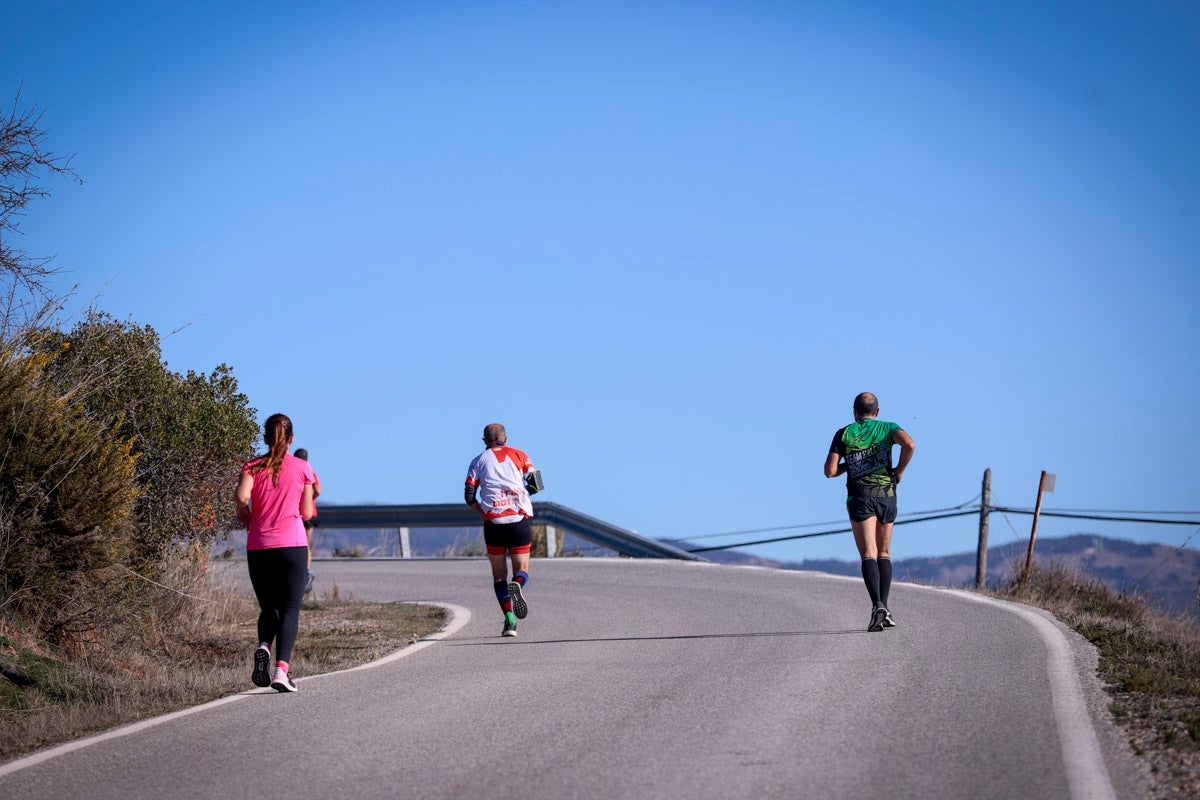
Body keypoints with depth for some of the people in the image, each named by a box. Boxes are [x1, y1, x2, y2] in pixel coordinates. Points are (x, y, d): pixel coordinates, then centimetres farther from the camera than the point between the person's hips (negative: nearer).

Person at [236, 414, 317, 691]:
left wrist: (244, 513, 6)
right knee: (290, 609, -2)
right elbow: (307, 513, 6)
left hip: (258, 546, 2)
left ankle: (263, 648, -13)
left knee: (269, 607, 16)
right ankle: (281, 669, -18)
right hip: (292, 544, -2)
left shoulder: (252, 467, 4)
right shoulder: (302, 467, 3)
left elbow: (242, 495, -15)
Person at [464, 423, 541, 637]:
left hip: (493, 522, 0)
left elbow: (469, 497, 4)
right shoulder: (519, 455, 11)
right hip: (520, 521, 0)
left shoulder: (479, 461, 11)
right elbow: (536, 484, 2)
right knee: (521, 569, 8)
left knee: (499, 573, 10)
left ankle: (509, 620, -2)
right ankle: (517, 586, -28)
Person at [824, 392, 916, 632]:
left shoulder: (843, 434, 8)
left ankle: (877, 605, -29)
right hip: (887, 495, 2)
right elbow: (909, 444, -13)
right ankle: (884, 609, 6)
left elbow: (830, 471, 1)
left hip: (860, 497, -2)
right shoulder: (887, 428, 9)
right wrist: (899, 470, 1)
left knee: (868, 555, -8)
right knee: (884, 554, 15)